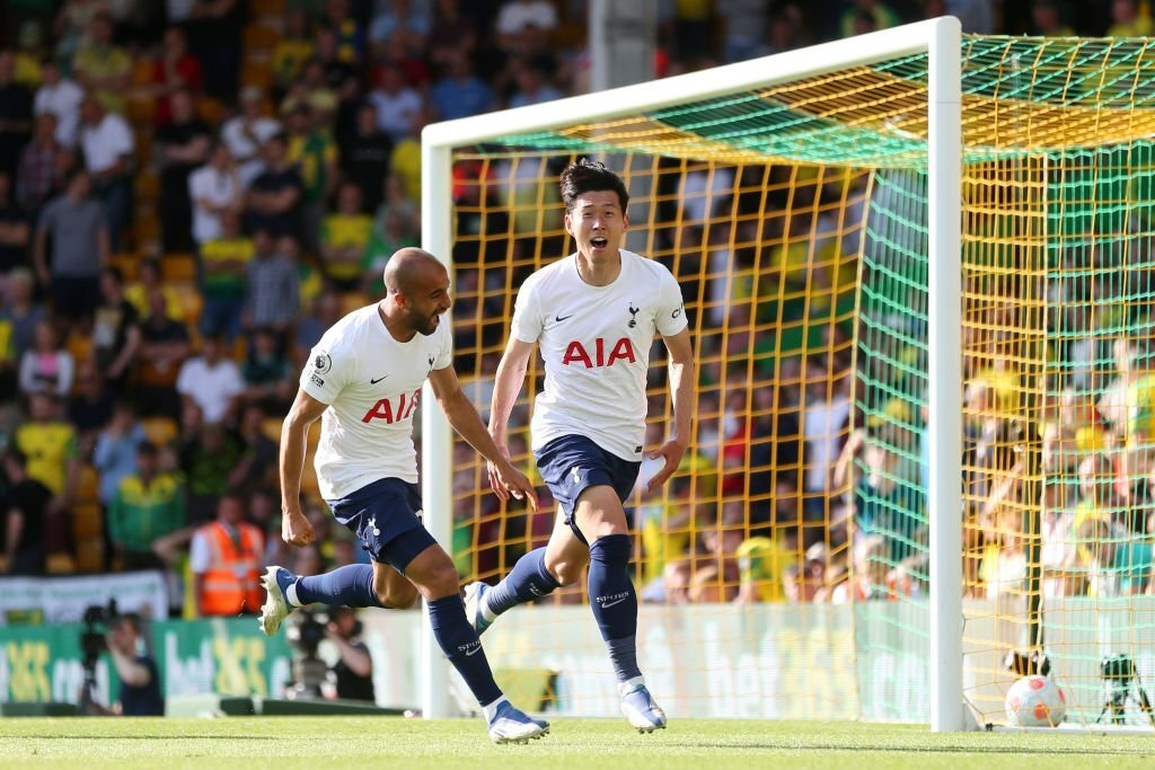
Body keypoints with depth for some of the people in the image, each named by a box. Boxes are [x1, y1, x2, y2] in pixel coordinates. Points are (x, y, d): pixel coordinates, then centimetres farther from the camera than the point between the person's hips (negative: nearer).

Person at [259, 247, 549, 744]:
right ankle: (496, 711, -17)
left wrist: (500, 463, 12)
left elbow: (452, 400, 13)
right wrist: (291, 511, -14)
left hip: (400, 471, 9)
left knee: (396, 593, 24)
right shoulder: (346, 346, -27)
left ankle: (289, 589, 48)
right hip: (356, 480, -8)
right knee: (440, 576, -20)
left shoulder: (435, 333, -7)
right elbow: (297, 423, -16)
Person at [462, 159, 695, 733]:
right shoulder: (543, 289, -9)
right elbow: (514, 362, 7)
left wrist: (680, 434, 2)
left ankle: (487, 601, 47)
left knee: (565, 566, 15)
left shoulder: (655, 283, -7)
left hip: (624, 443, 3)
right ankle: (629, 681, -22)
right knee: (611, 538, -27)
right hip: (563, 432, -3)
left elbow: (681, 356, 9)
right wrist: (495, 440, 10)